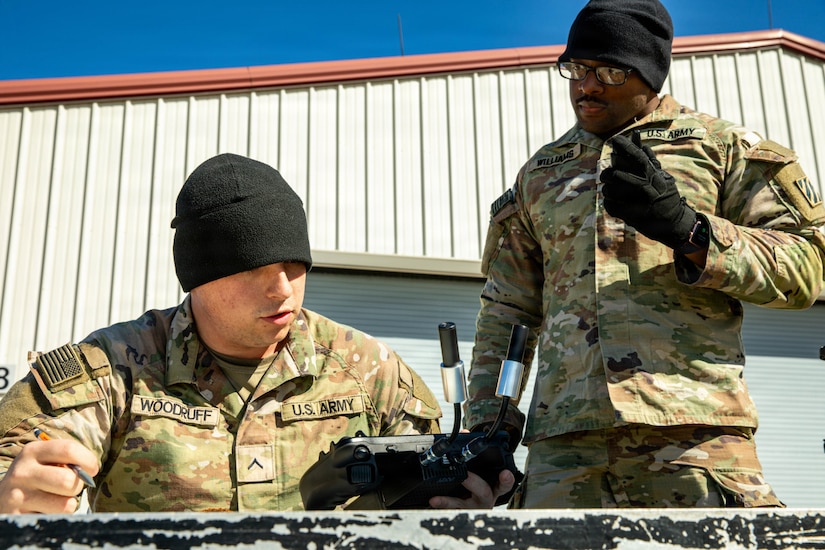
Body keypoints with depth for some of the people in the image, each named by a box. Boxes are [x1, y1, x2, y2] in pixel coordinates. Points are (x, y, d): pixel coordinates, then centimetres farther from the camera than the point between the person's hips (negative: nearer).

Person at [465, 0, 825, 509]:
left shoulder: (720, 146, 11)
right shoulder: (539, 175, 22)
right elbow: (506, 311, 22)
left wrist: (686, 229, -13)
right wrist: (487, 417, 11)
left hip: (693, 430, -2)